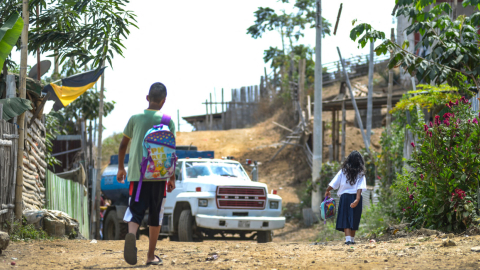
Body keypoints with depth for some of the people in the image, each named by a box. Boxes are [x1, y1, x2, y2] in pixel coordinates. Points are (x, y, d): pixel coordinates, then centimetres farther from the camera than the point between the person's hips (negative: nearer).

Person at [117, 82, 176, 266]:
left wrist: (121, 168, 24)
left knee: (135, 210, -3)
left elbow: (123, 145, 11)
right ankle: (151, 256, 15)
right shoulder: (168, 121, 1)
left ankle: (131, 234, -35)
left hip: (137, 174, 0)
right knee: (155, 216, 11)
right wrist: (172, 177, 7)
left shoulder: (135, 118, 4)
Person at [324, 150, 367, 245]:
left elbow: (333, 183, -1)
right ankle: (352, 239, 21)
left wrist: (327, 191, 15)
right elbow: (360, 188, -12)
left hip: (345, 196, -1)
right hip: (355, 197, 1)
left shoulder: (343, 171, 3)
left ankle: (348, 238, -20)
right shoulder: (360, 173, 2)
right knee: (354, 219, 14)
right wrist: (357, 199, -19)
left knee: (345, 219, -3)